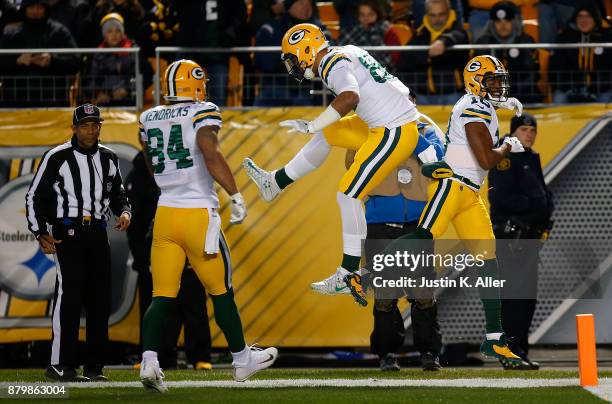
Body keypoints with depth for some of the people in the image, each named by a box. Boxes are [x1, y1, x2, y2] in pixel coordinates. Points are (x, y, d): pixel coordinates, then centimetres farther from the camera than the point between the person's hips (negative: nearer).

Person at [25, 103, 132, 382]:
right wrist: (41, 233, -8)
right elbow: (35, 197, -1)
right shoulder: (57, 158, -5)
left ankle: (94, 367, 11)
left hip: (97, 233, 6)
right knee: (69, 291, -18)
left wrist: (124, 211, 4)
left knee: (100, 298, 4)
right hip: (67, 232, -6)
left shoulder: (108, 158, 11)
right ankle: (61, 365, -19)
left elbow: (117, 193, 25)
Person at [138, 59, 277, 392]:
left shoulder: (149, 119, 11)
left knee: (162, 296, 1)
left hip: (164, 214, 4)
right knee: (221, 292, 9)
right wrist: (235, 196, -20)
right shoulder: (202, 114, -6)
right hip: (198, 213, -4)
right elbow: (210, 153, -21)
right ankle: (242, 360, 21)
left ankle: (149, 360, -17)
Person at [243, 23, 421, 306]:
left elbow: (350, 97, -32)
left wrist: (312, 125, -26)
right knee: (326, 134, 22)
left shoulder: (333, 64, -14)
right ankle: (274, 184, 36)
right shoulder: (347, 53, 14)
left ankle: (350, 275, -6)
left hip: (393, 133, -10)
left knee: (349, 194, -7)